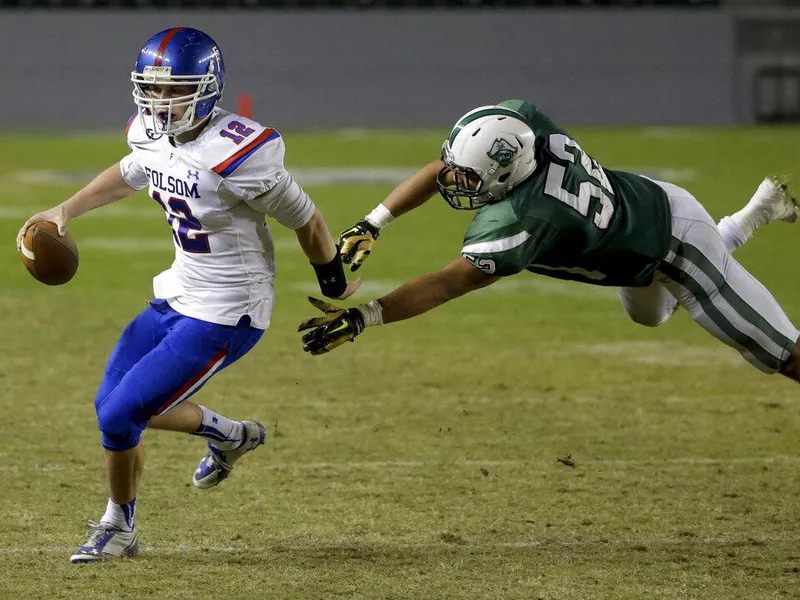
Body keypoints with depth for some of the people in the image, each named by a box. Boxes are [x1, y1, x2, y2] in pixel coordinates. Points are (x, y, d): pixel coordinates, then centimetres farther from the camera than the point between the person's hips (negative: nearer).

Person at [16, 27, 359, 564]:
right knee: (115, 404, 15)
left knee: (119, 418, -8)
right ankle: (229, 435, 36)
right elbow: (130, 174, 23)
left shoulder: (236, 156, -28)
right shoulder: (153, 136, -4)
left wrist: (336, 289, 1)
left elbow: (307, 222, -14)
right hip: (177, 295, 8)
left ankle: (120, 529, 18)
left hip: (224, 317, -8)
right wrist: (64, 211, 16)